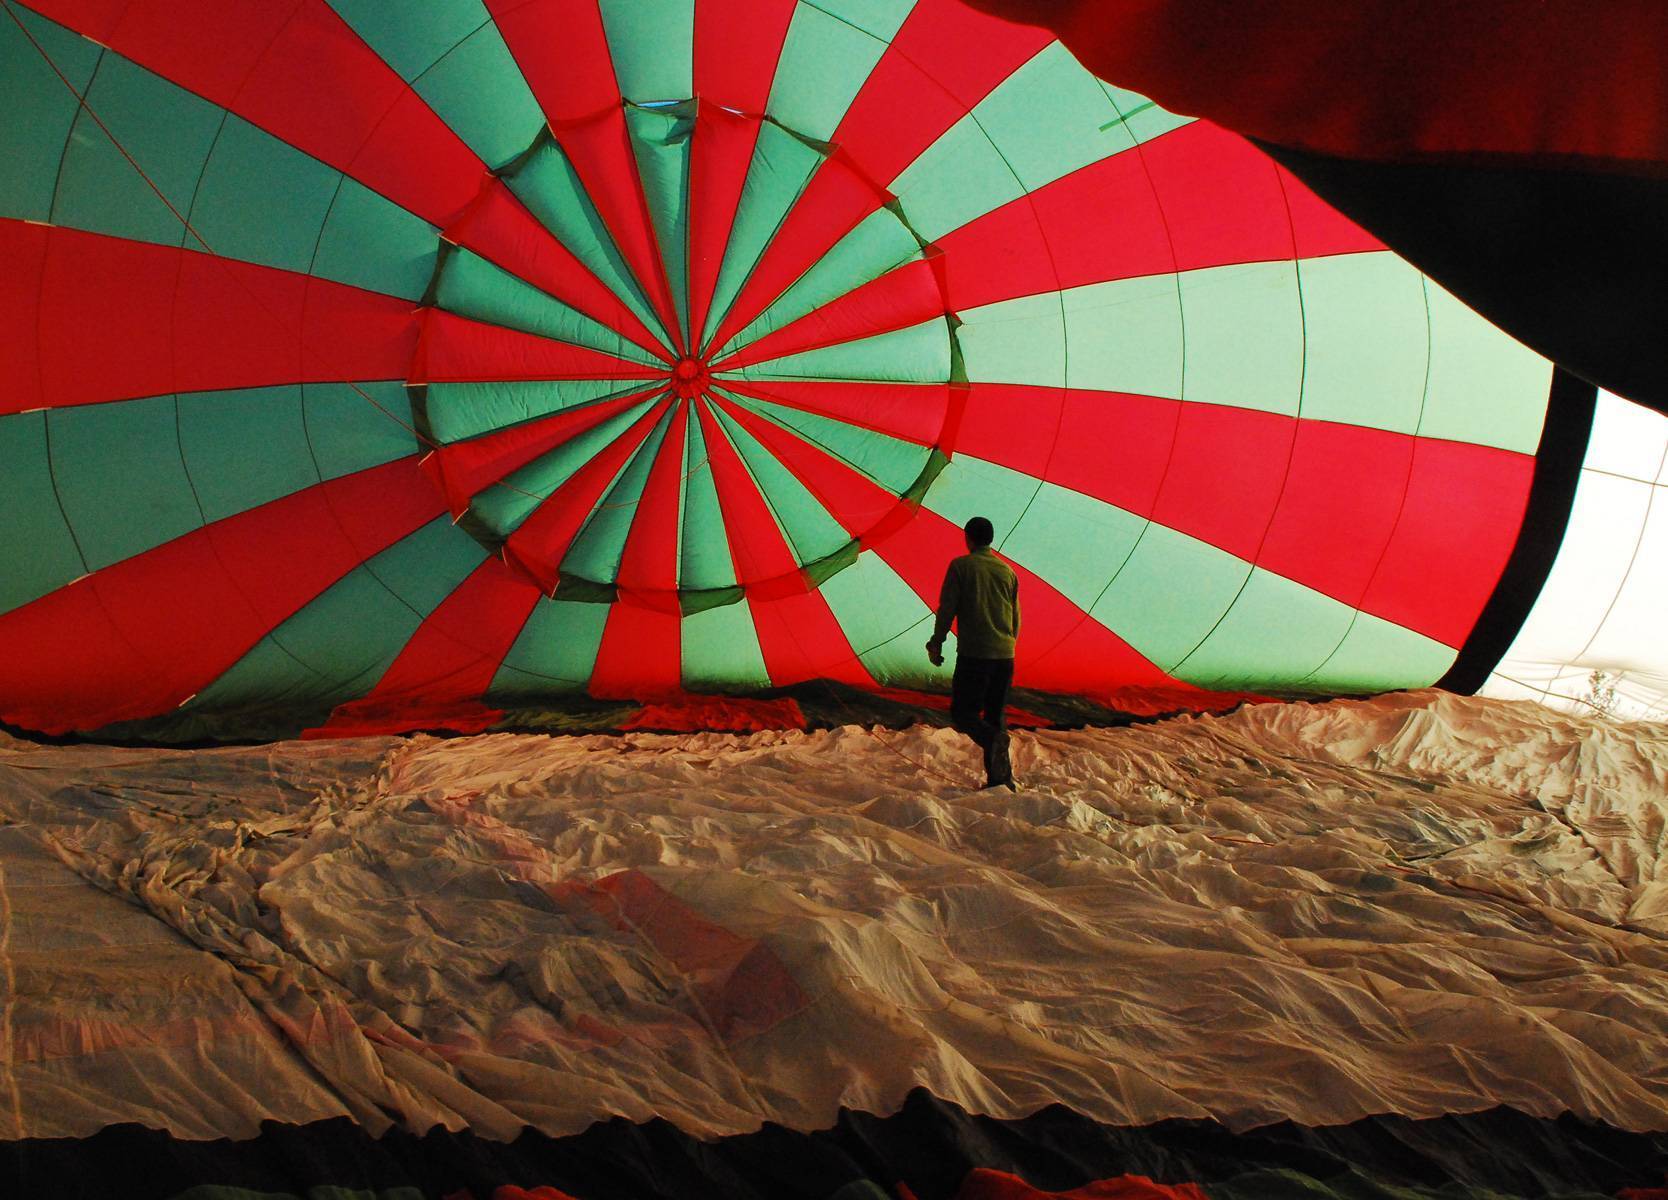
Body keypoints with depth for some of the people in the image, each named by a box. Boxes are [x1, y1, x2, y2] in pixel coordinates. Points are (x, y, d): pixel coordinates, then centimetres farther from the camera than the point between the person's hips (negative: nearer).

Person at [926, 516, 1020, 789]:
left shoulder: (960, 566, -2)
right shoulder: (1007, 570, 13)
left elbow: (947, 609, -5)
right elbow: (1016, 617, 18)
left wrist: (936, 644, 3)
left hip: (973, 654, -5)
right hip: (1004, 655, 5)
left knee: (962, 711, 3)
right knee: (996, 714, 11)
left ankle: (993, 739, -27)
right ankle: (1000, 778, 6)